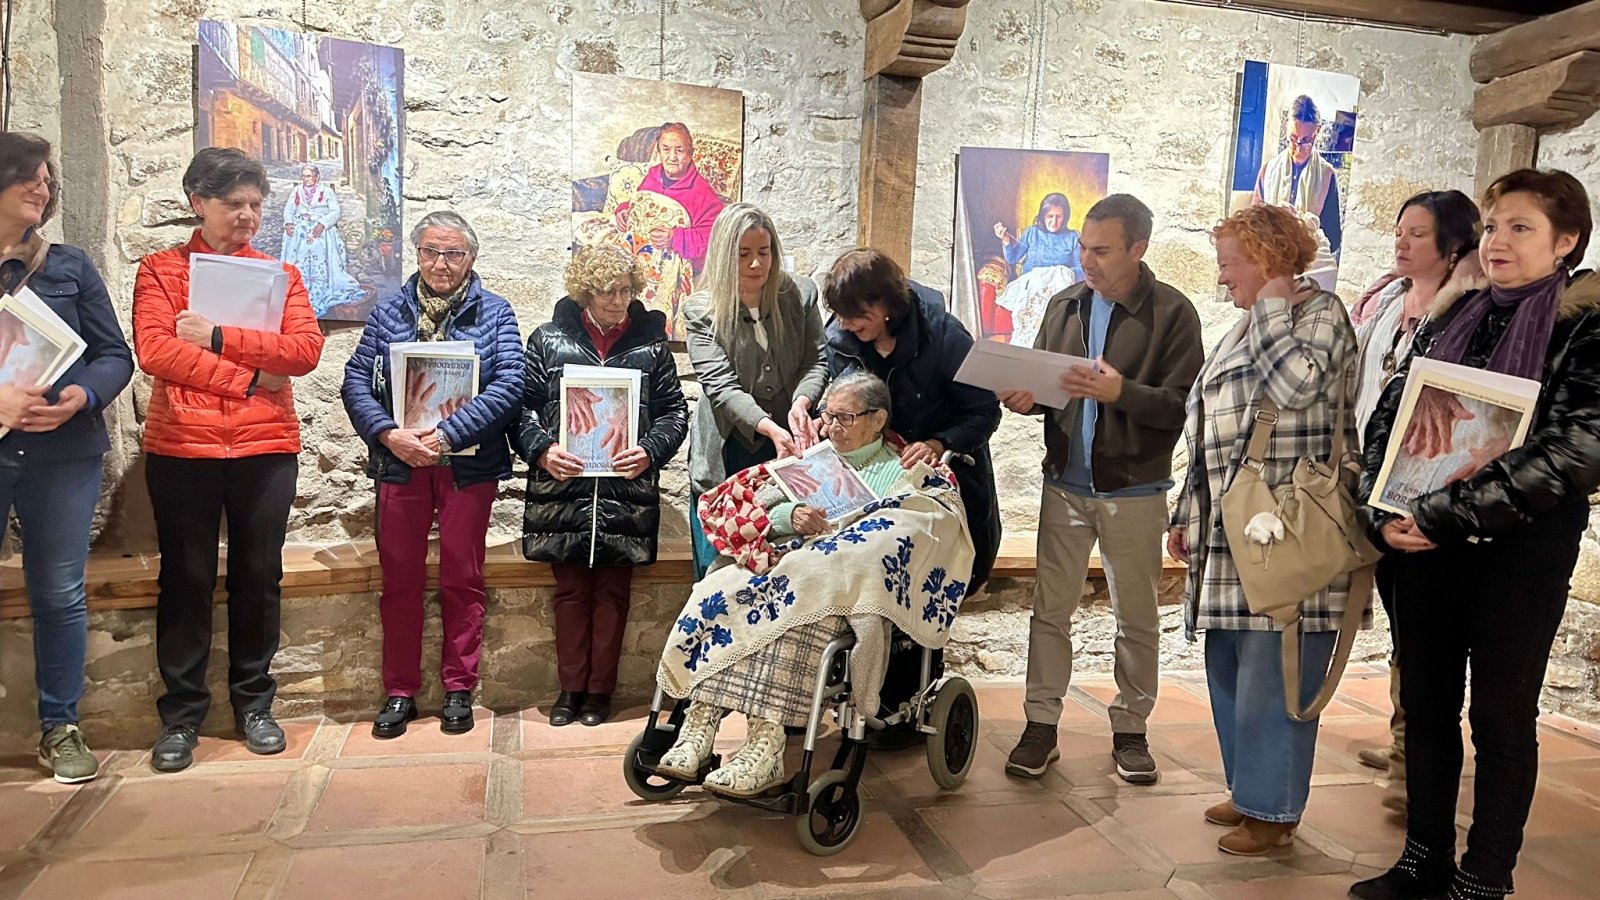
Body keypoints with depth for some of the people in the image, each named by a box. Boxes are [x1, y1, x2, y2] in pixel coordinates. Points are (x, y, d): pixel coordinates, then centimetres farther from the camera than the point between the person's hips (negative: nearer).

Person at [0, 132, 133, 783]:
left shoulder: (70, 266, 9)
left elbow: (116, 354, 6)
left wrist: (82, 396, -14)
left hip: (63, 455, 1)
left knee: (60, 595, 6)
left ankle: (60, 728, 18)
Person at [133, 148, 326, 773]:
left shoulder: (280, 275, 11)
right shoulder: (161, 270, 6)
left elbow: (306, 348, -6)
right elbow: (154, 350, -11)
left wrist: (218, 337, -12)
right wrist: (248, 377, -12)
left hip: (267, 447, 1)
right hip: (180, 447, -1)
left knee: (259, 576, 7)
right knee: (186, 579, 5)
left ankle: (253, 703, 21)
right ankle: (181, 714, 17)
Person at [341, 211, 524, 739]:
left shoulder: (494, 313, 3)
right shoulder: (389, 313, 9)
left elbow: (508, 387, -9)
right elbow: (356, 381, 2)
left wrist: (445, 434, -17)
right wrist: (390, 434, -15)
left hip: (468, 464, -2)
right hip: (399, 463, 2)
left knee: (462, 580, 6)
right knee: (399, 581, 7)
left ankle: (459, 688, 18)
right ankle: (400, 691, 19)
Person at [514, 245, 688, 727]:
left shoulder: (650, 343, 7)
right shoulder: (549, 339, 6)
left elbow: (674, 410, 6)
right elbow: (522, 404, 3)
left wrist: (649, 451, -11)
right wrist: (541, 449, -14)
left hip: (627, 489, 0)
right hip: (563, 486, 0)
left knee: (612, 591, 7)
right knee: (571, 589, 8)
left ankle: (600, 689, 20)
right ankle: (571, 688, 20)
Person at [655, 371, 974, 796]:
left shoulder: (908, 474, 16)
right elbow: (753, 510, 17)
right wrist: (789, 516, -5)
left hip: (848, 586, -4)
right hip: (784, 566, 4)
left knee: (795, 603, -38)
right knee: (721, 589, -28)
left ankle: (766, 745, -40)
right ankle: (700, 722, -31)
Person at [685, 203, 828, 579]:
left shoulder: (800, 294, 3)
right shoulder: (702, 311, -5)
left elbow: (816, 361, 2)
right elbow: (722, 386, -13)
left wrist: (801, 403, -20)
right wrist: (769, 428, -29)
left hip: (788, 449, 2)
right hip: (726, 456, -2)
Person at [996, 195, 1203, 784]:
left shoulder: (1172, 313, -7)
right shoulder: (1065, 306, 7)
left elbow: (1185, 406, -14)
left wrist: (1121, 392, -27)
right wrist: (1026, 398, -8)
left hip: (1134, 492, -3)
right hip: (1064, 485, 4)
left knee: (1136, 618, 10)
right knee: (1050, 609, 7)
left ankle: (1130, 729, 25)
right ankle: (1041, 724, 18)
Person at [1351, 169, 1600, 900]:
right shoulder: (1447, 319, 8)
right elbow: (1387, 420, 8)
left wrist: (1444, 515, -21)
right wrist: (1385, 514, -8)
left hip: (1519, 553, -5)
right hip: (1421, 545, 5)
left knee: (1501, 717, 6)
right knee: (1426, 705, 12)